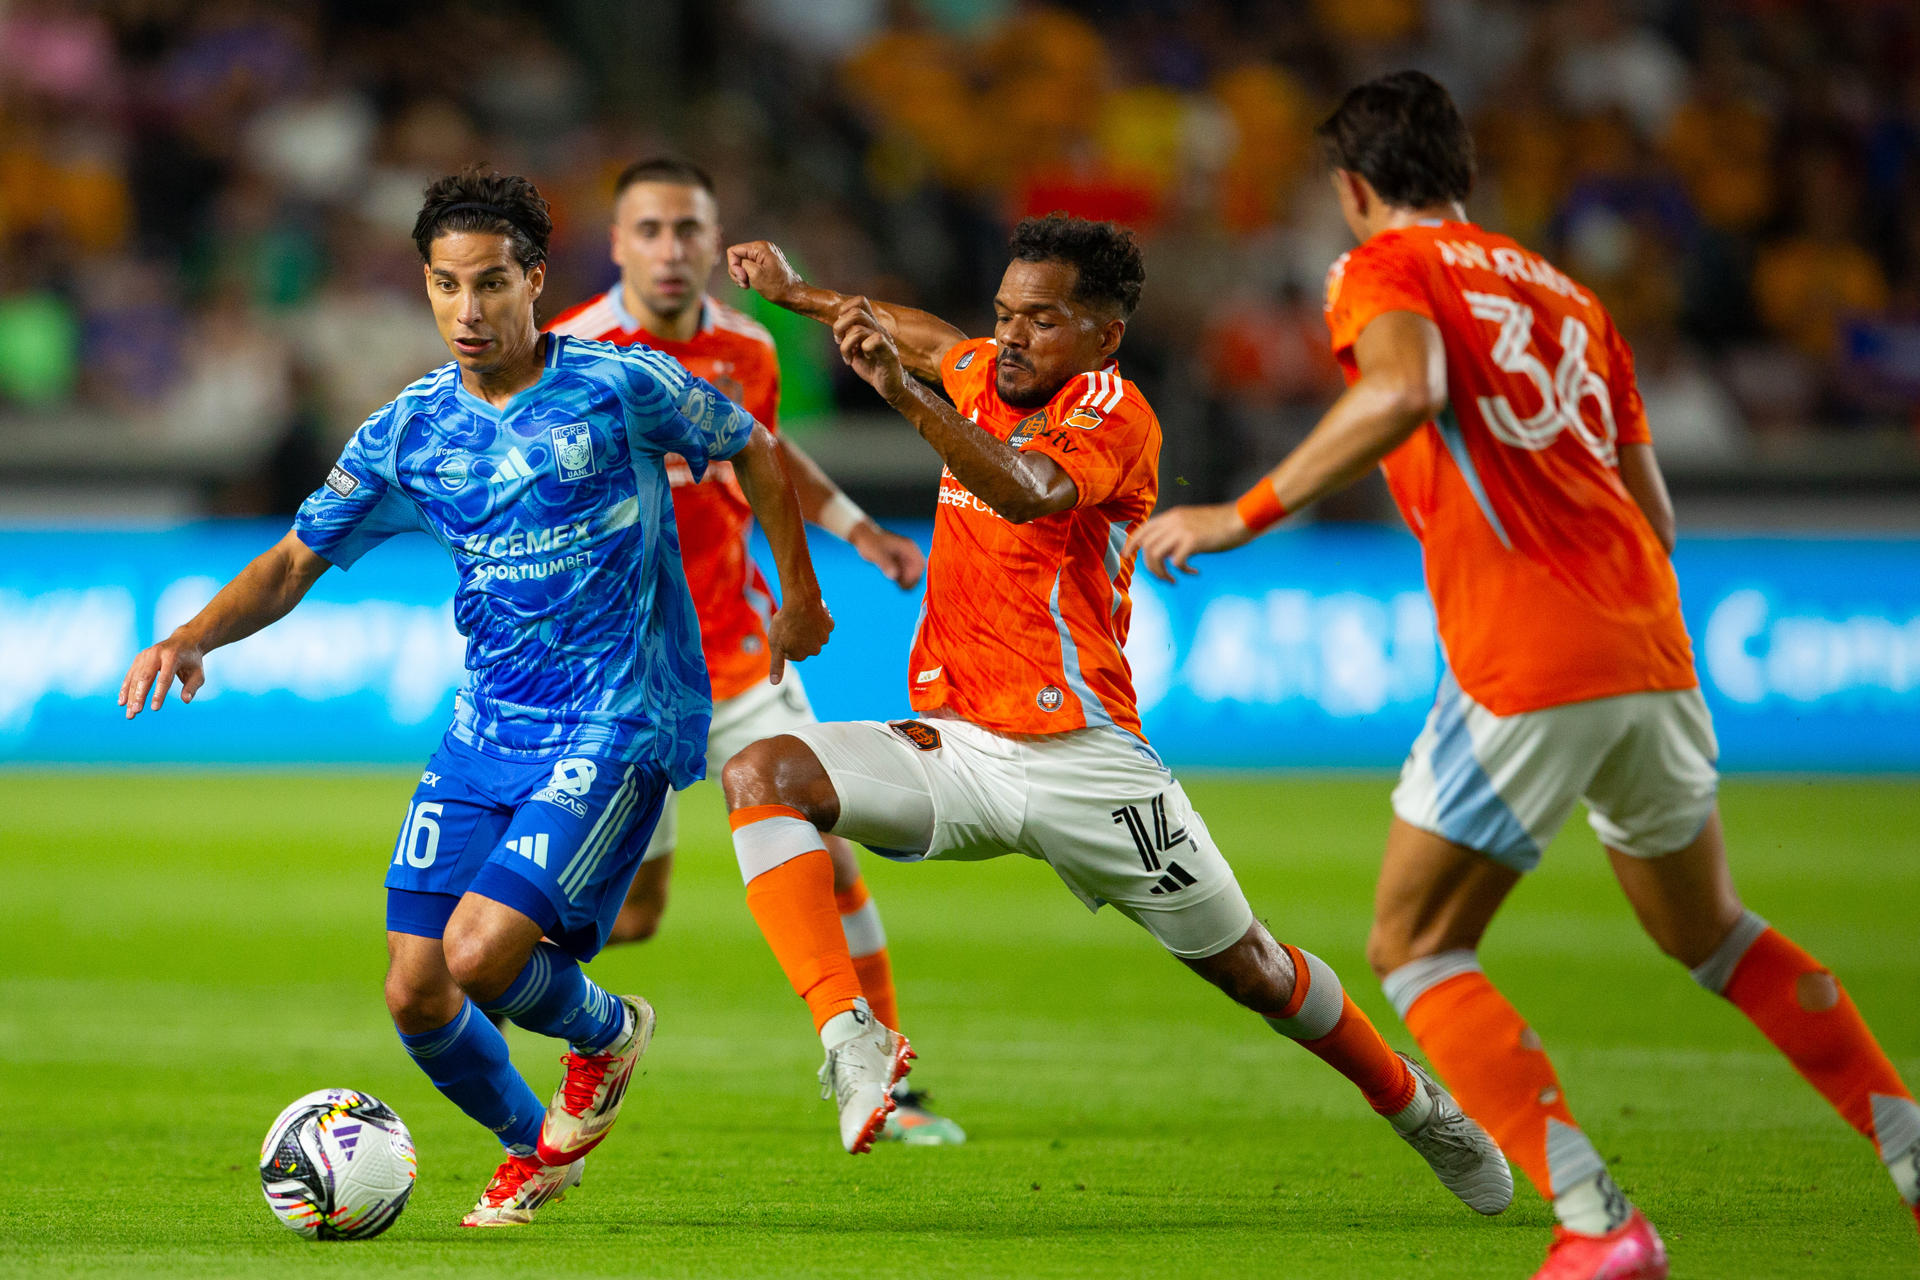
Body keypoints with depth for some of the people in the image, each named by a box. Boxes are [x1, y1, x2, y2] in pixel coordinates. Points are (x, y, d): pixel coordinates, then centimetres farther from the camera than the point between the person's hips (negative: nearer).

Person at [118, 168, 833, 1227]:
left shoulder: (620, 386, -9)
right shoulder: (408, 433, 3)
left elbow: (752, 450, 7)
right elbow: (296, 561, 7)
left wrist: (798, 595, 13)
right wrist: (192, 636, -10)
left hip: (617, 733, -5)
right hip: (483, 737, 5)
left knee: (480, 955, -21)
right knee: (415, 995, 0)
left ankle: (607, 1030, 14)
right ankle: (531, 1151, 29)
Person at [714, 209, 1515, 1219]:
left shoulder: (1113, 415, -13)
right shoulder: (985, 378, 8)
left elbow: (1032, 492, -35)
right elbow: (931, 337, 35)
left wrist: (902, 390, -47)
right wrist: (797, 294, 41)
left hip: (1078, 757, -5)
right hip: (953, 746, 5)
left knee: (1250, 970, 6)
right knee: (762, 774, -22)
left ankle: (1420, 1109, 32)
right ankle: (849, 1037, -35)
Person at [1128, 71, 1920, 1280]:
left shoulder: (1386, 267, 3)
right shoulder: (1566, 293, 22)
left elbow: (1403, 391, -21)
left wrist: (1243, 515, -17)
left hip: (1527, 669, -7)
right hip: (1652, 647, 7)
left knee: (1415, 949, 3)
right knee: (1711, 931, 26)